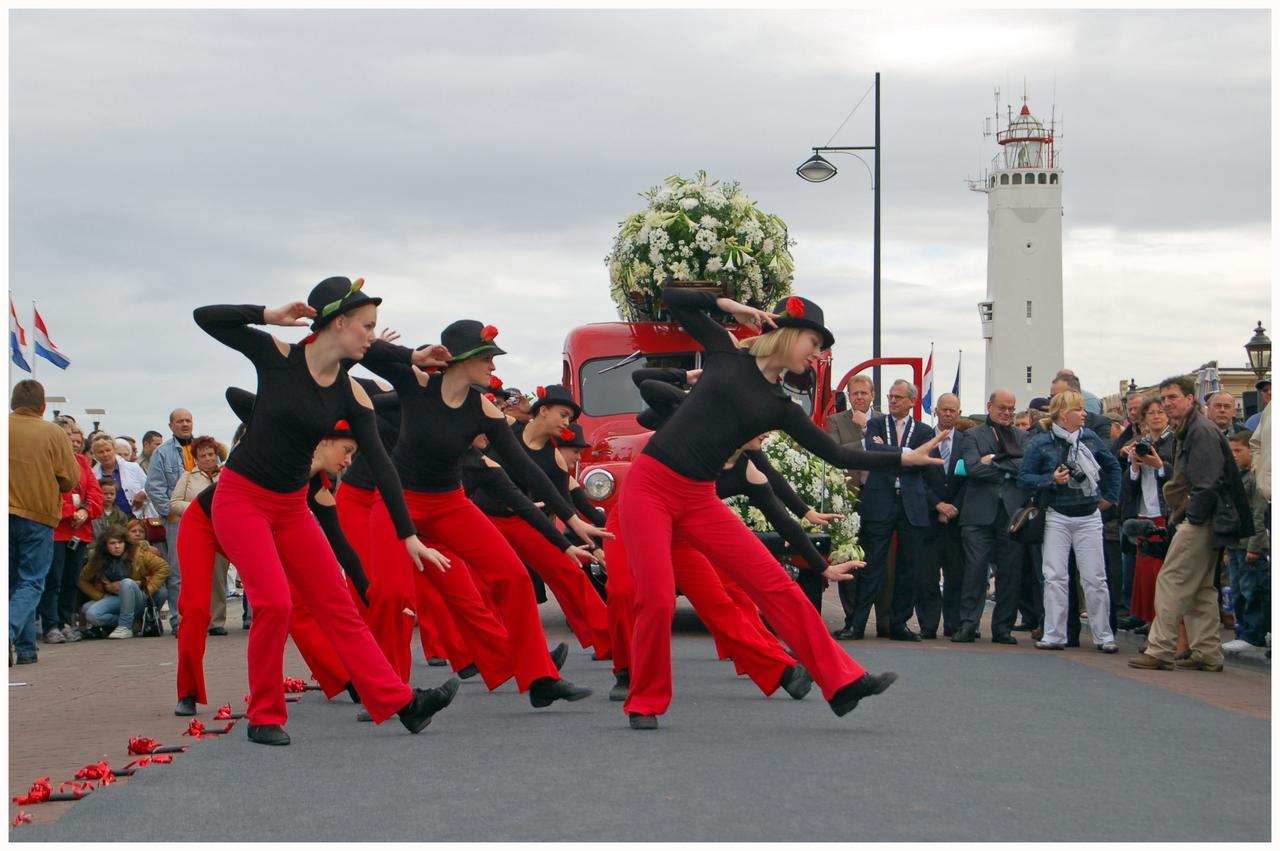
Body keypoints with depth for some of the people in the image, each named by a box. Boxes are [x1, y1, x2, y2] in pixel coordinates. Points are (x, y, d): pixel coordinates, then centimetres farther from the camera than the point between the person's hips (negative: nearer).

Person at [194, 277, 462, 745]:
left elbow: (380, 464, -4)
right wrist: (272, 315, -25)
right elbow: (205, 318, -14)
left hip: (293, 507, 5)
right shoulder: (278, 356, -11)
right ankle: (264, 717, -4)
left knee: (338, 606, 4)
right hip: (241, 499, -5)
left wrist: (409, 536, -8)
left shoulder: (351, 395, -3)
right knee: (274, 602, -18)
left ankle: (400, 702, 4)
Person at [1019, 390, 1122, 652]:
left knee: (1095, 579, 2)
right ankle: (1054, 635, 5)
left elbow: (1112, 466, 17)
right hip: (1056, 517, -2)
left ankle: (1103, 636, 9)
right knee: (1055, 578, -1)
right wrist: (1051, 479, -18)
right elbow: (1024, 477, -5)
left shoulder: (1090, 438, 3)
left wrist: (1110, 497, 13)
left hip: (1089, 517, 2)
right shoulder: (1040, 443, -5)